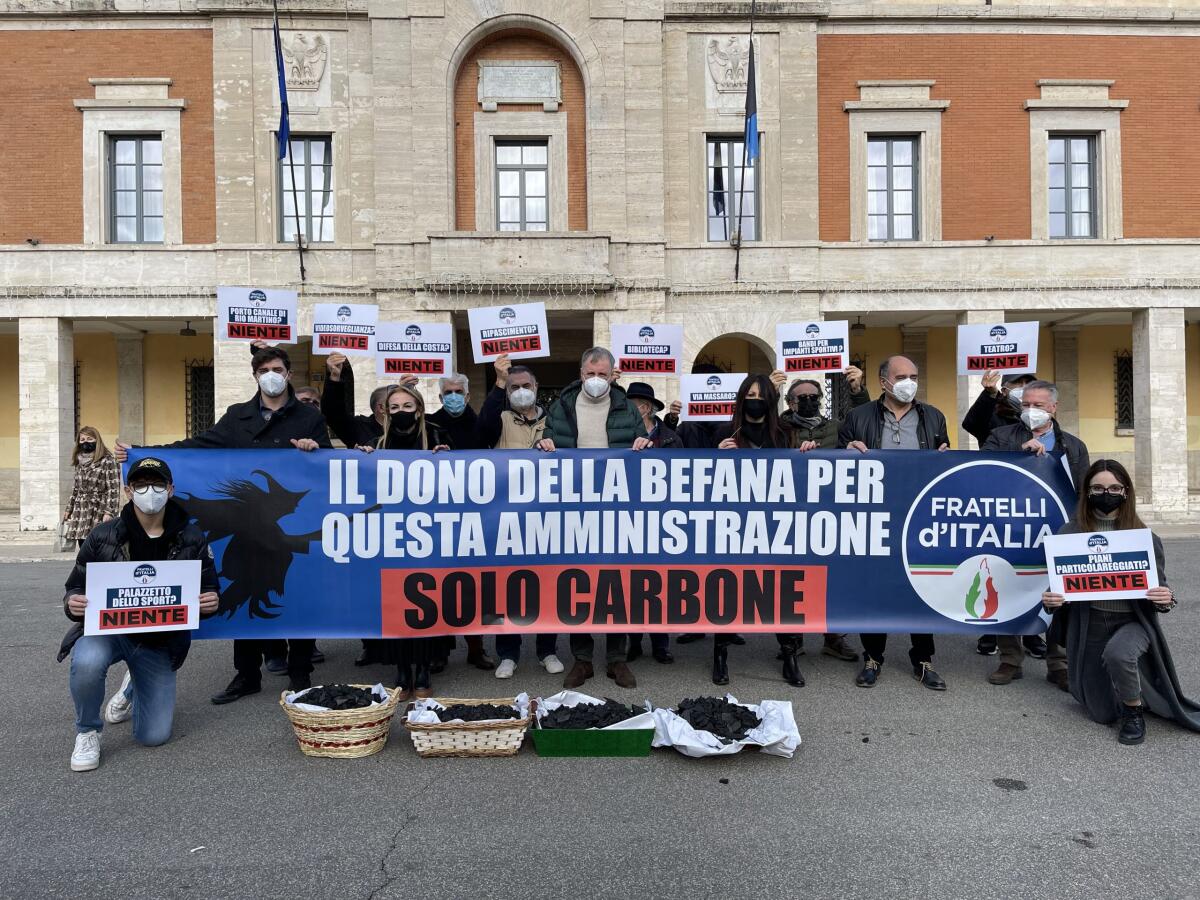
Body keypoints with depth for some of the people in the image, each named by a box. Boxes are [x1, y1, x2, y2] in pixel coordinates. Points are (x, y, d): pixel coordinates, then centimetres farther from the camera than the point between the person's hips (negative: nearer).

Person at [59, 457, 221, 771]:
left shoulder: (192, 540, -7)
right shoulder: (103, 536, -9)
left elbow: (209, 591, 1)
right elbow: (76, 588, -1)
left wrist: (211, 602, -23)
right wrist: (72, 603, -25)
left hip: (160, 640, 1)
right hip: (107, 628, -1)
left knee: (154, 736, 3)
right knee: (87, 662, -38)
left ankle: (132, 689, 39)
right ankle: (87, 732, -5)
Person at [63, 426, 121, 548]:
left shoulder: (108, 461, -6)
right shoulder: (80, 462, 15)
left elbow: (113, 489, -11)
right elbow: (75, 489, 24)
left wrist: (109, 512, -17)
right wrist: (69, 509, 21)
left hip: (98, 515, -7)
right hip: (80, 514, 7)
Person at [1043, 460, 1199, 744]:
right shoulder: (1070, 534, -7)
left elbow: (1159, 591, 0)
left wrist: (1166, 600, -23)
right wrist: (1049, 600, -21)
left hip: (1132, 621, -1)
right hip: (1088, 625, 2)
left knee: (1118, 654, -38)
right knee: (1102, 714, 10)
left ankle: (1134, 710, -5)